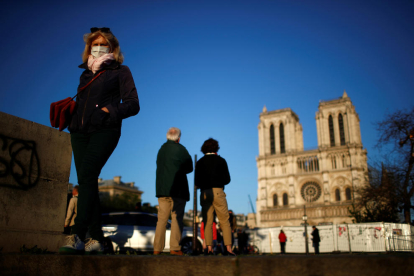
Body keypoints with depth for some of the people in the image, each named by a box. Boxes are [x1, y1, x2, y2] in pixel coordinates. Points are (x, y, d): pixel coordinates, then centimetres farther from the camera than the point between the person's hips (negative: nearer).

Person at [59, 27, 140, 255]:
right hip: (80, 131, 6)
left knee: (86, 176, -21)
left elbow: (132, 104, -1)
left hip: (104, 130, -5)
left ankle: (77, 236, -23)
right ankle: (96, 239, 2)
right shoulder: (85, 74, 25)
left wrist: (108, 112, -17)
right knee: (86, 181, -1)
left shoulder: (120, 71, 9)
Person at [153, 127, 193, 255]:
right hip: (177, 189, -5)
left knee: (162, 219, 6)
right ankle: (174, 248, -4)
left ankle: (157, 248, 5)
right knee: (177, 218, -1)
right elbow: (189, 168, 1)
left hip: (162, 189, 5)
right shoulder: (180, 149, -3)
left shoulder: (162, 149, 12)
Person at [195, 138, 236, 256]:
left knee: (207, 222, 5)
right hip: (218, 192, -2)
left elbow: (197, 182, 6)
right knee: (225, 221, 2)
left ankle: (209, 248, -1)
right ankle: (228, 247, -3)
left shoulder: (200, 162, 9)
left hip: (204, 193, 3)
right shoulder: (220, 160, 3)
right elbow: (227, 179, 2)